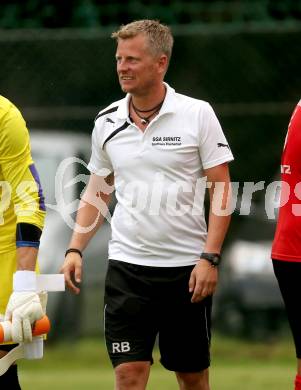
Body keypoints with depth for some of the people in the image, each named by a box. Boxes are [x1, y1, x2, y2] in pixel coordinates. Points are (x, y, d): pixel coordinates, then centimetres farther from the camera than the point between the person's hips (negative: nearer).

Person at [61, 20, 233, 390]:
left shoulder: (198, 114, -5)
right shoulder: (107, 121, 6)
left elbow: (221, 189, -5)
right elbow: (97, 192, 16)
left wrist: (209, 258, -13)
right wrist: (75, 249, 4)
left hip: (187, 267, -2)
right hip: (126, 265, 2)